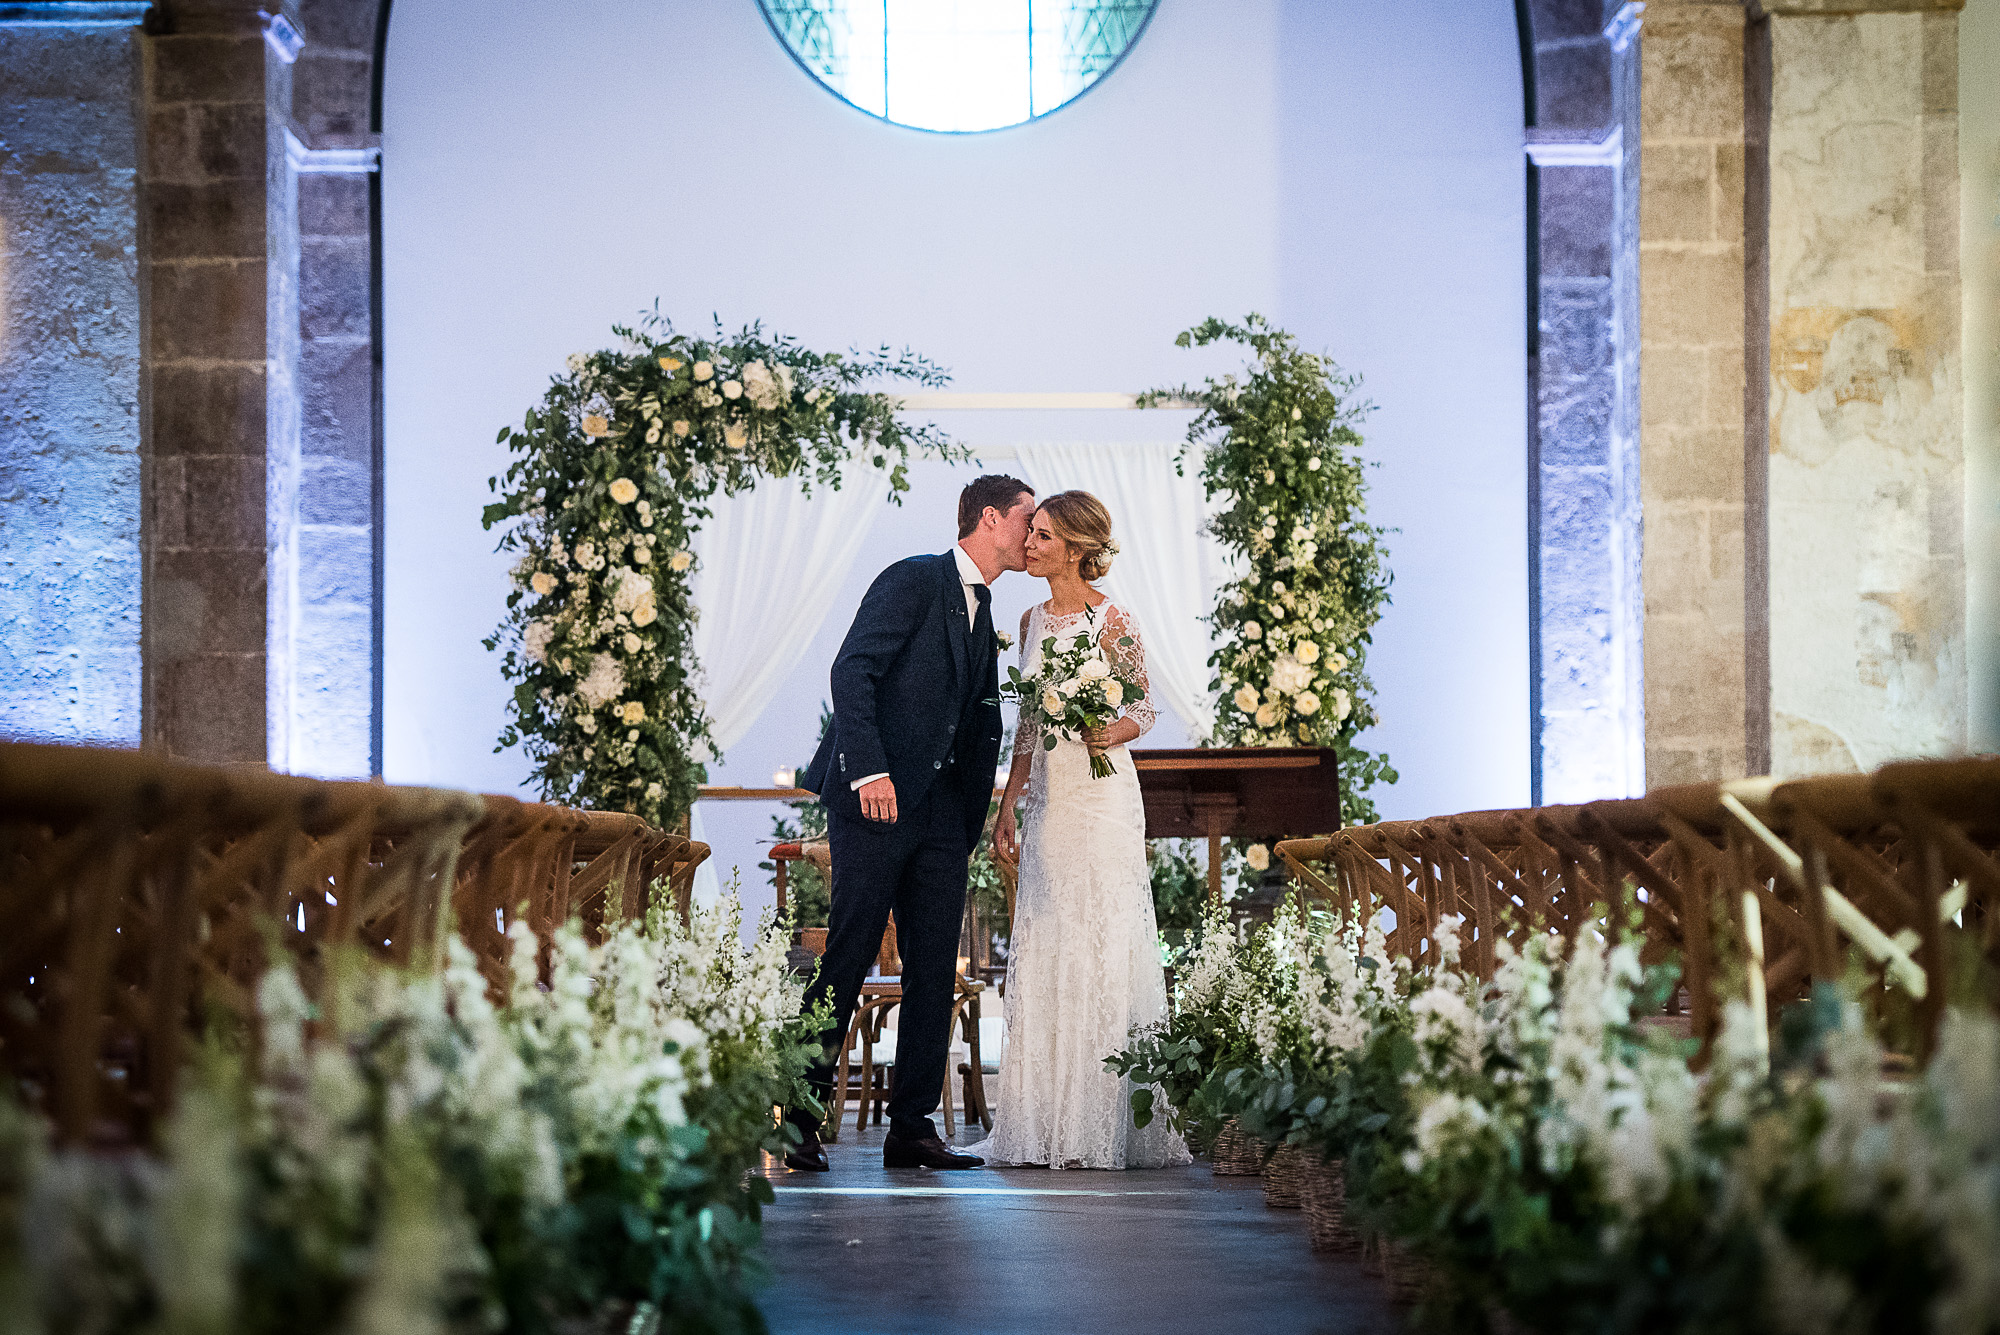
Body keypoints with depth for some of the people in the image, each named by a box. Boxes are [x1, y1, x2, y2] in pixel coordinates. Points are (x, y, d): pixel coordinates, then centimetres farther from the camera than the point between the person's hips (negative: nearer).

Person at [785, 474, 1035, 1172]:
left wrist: (973, 822, 13)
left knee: (935, 970, 3)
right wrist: (868, 770, -24)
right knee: (848, 958, -6)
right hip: (876, 799, -8)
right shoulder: (914, 580, -5)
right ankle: (800, 1119, 2)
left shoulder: (984, 615, 20)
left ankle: (912, 1127, 8)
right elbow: (851, 670, -15)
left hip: (942, 809, 8)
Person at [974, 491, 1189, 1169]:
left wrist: (1109, 734, -24)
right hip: (1048, 797, 7)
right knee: (1042, 953, 5)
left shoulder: (1112, 621, -7)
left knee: (1100, 950, -6)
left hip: (1101, 795, -7)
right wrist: (1007, 806, 14)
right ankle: (1047, 1125, 10)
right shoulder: (1034, 621, 13)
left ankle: (1105, 1127, -1)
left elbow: (1143, 710, -3)